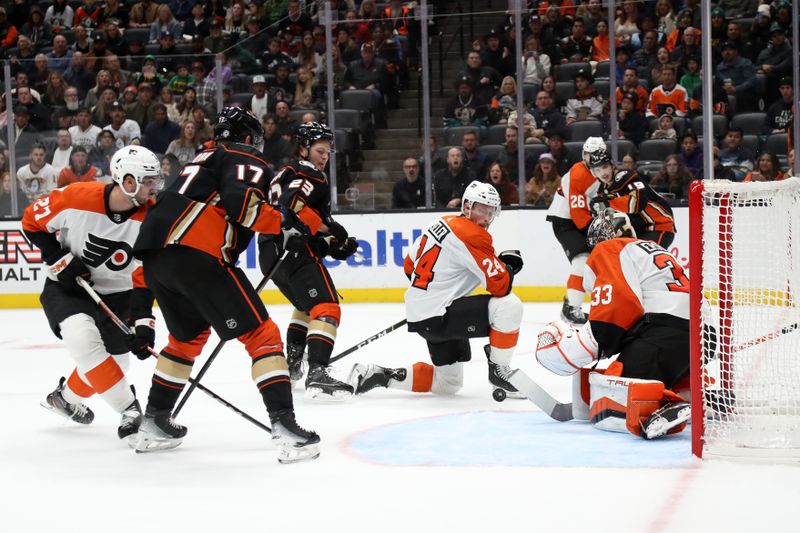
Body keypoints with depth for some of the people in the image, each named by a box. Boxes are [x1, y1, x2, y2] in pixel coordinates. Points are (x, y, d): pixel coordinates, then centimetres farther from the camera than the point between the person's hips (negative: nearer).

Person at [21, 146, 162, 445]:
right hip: (66, 285, -3)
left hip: (115, 293, 3)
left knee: (113, 360, 7)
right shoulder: (76, 198, -25)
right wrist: (60, 260, -17)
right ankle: (130, 412, -22)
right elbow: (32, 220, -9)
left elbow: (145, 277, -18)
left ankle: (65, 398, 39)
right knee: (84, 338, -29)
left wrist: (143, 323, -27)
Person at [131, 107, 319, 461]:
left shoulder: (204, 160, 34)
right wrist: (282, 224, -1)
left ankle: (154, 422, 33)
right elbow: (240, 201, -12)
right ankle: (285, 427, -15)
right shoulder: (247, 159, 8)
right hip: (195, 255, -8)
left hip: (153, 253, 8)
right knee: (261, 334, -4)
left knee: (190, 335, 30)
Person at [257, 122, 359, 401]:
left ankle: (291, 364, 36)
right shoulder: (310, 175, -4)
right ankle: (317, 374, -34)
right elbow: (292, 204, -24)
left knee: (307, 305, 32)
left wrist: (330, 243, 15)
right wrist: (327, 227, -16)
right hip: (294, 251, -10)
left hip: (270, 252, 10)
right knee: (327, 308, -18)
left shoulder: (285, 174, 27)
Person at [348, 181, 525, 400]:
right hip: (437, 317, -10)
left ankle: (378, 375, 16)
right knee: (510, 306, -19)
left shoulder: (443, 222, 12)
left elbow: (410, 265, 22)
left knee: (448, 383, 20)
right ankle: (499, 370, -5)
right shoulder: (473, 236, -16)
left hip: (419, 313, 10)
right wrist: (509, 265, 3)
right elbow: (500, 287, -18)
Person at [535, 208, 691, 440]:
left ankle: (665, 410, -46)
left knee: (606, 407, -17)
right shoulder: (653, 250, 34)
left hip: (660, 337, -9)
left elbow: (618, 307, -12)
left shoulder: (610, 250, 5)